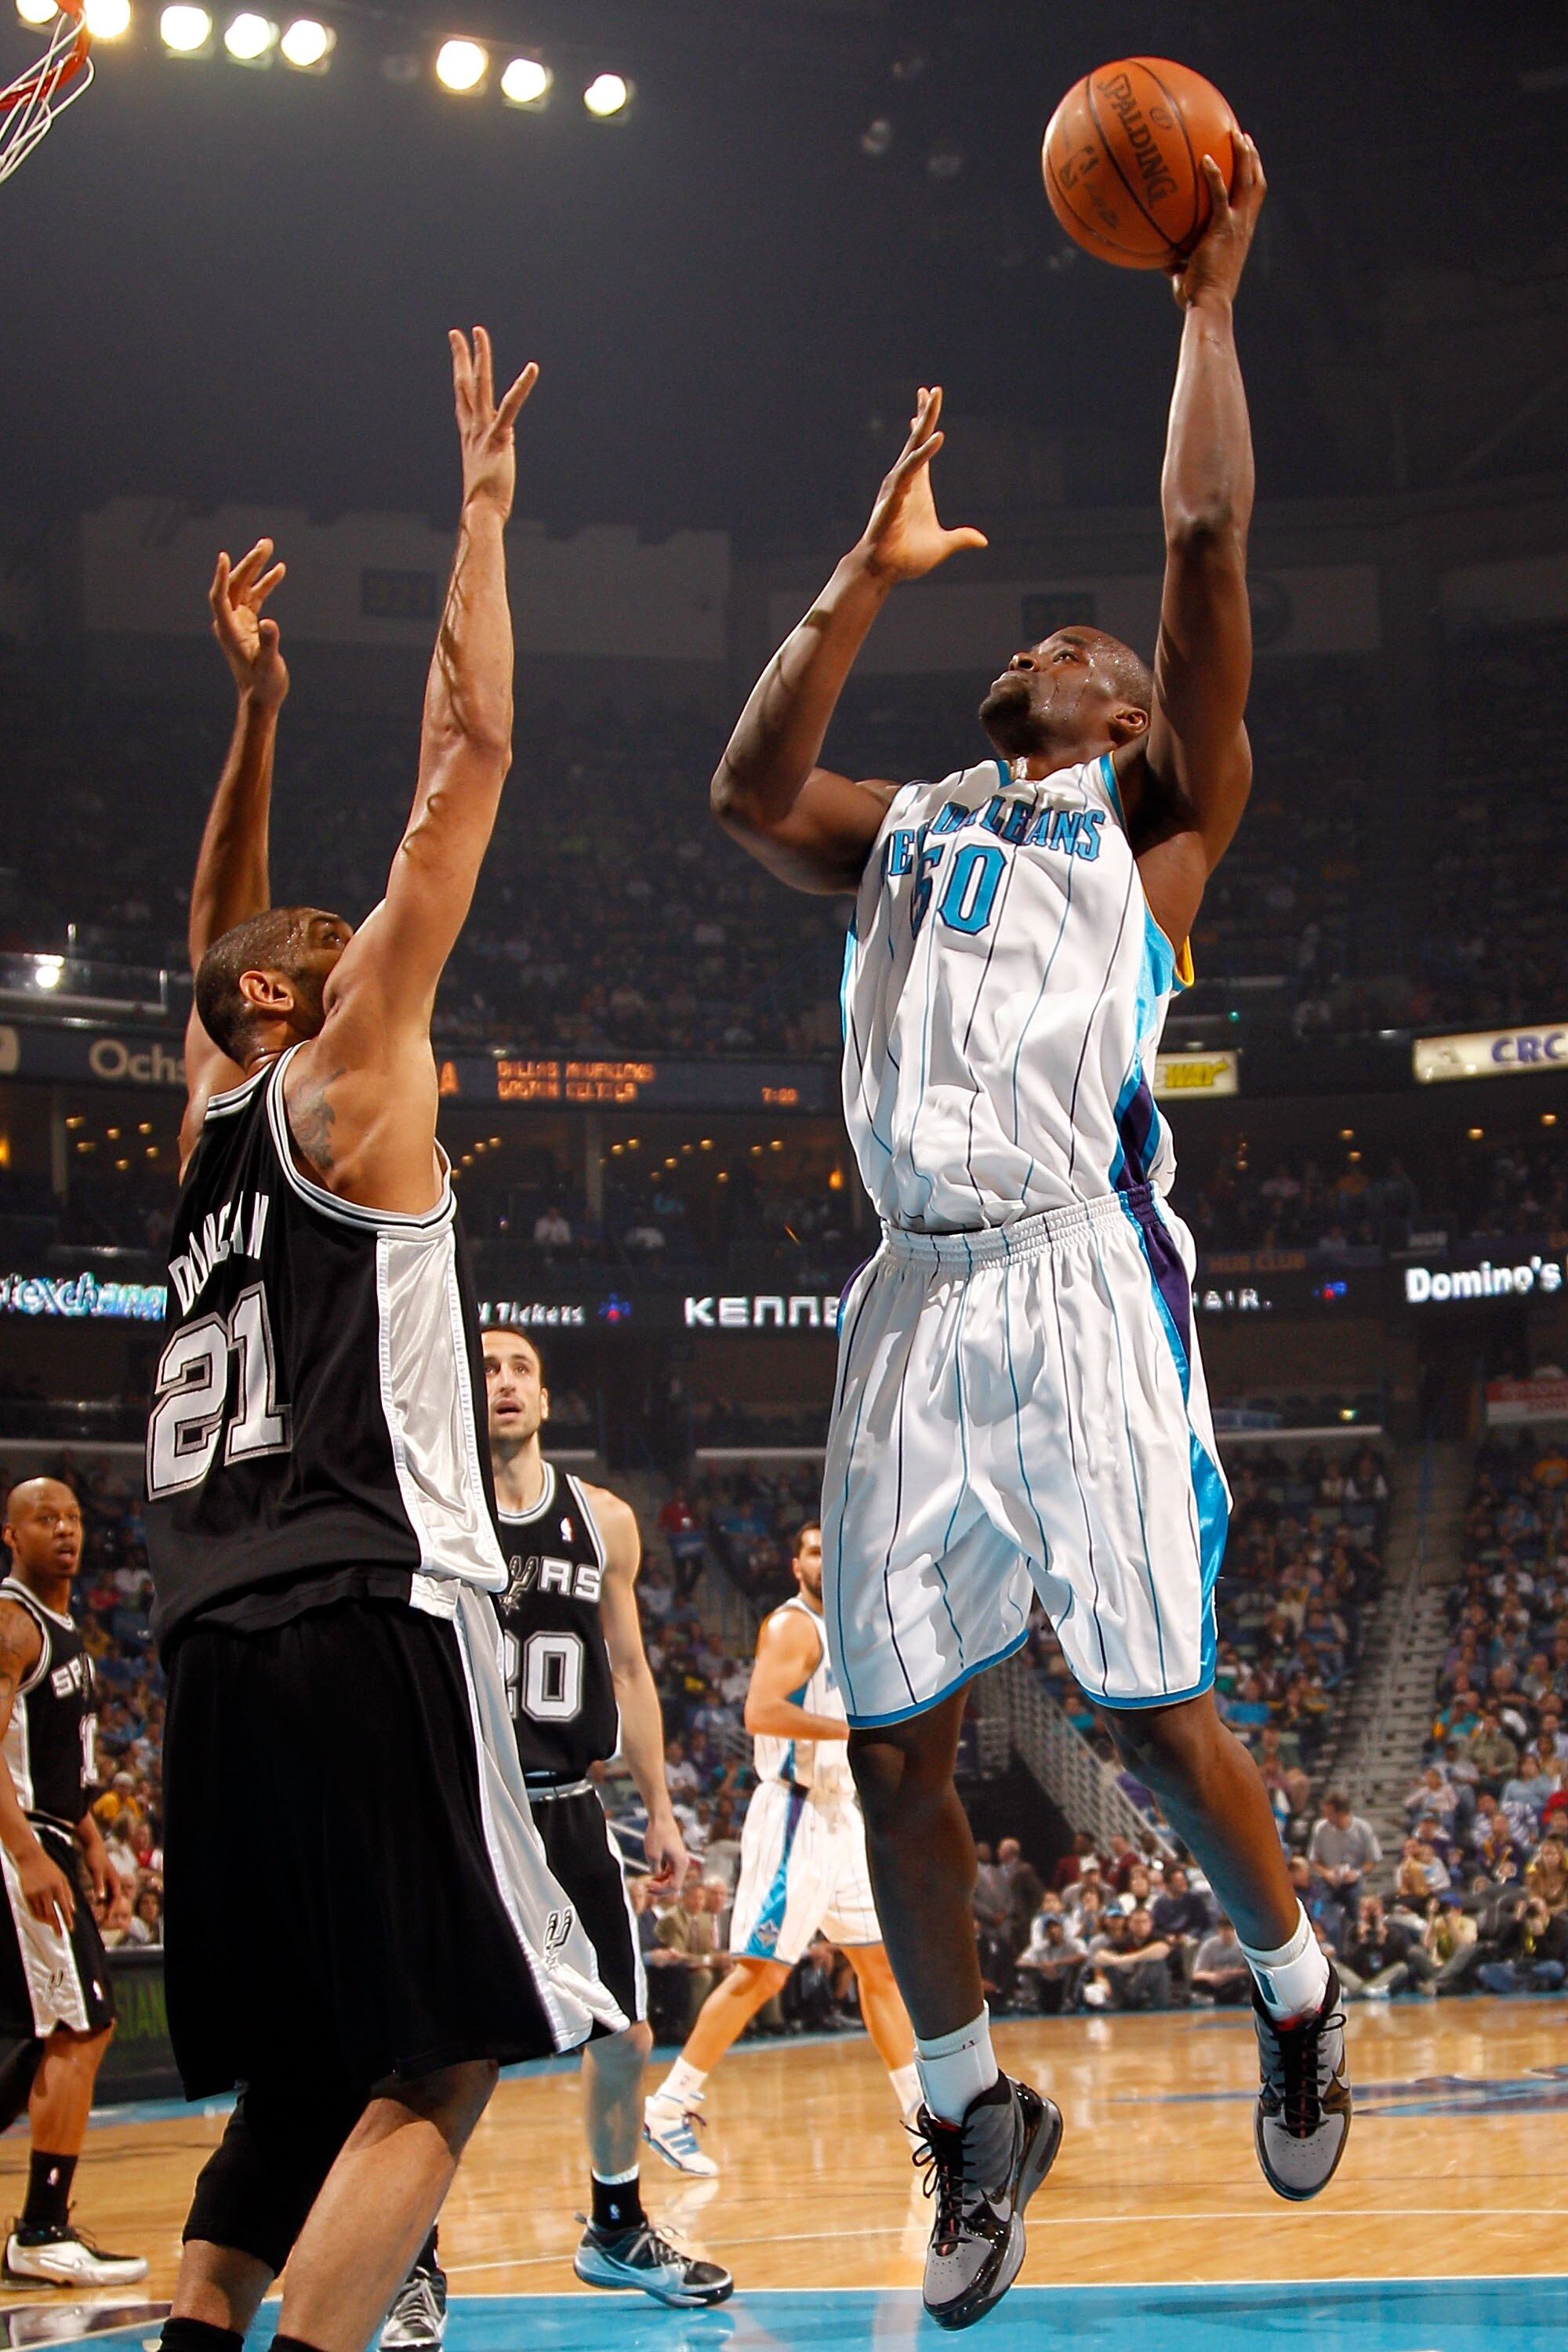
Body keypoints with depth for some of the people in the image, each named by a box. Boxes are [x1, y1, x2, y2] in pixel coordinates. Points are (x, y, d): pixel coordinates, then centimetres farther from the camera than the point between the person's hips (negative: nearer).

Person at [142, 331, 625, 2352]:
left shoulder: (209, 1120, 19)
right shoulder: (345, 1083, 2)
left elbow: (216, 930, 39)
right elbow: (466, 762, 1)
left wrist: (254, 705, 38)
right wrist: (483, 518, 8)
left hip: (218, 1647, 8)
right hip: (365, 1614, -8)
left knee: (305, 2083, 14)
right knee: (447, 2057, -8)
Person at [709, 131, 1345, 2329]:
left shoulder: (1158, 806, 14)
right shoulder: (911, 826, 27)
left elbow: (1208, 537, 5)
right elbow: (746, 790, 11)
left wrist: (1209, 296, 9)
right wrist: (871, 571, 18)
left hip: (1081, 1277, -5)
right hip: (915, 1299, 5)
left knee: (1154, 1708, -5)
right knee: (893, 1743, 2)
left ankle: (1299, 1992, 22)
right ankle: (977, 2116, 18)